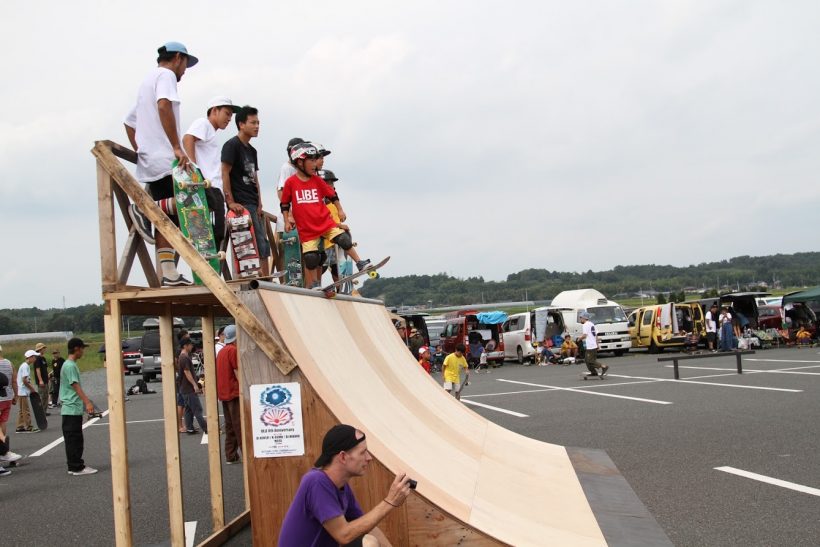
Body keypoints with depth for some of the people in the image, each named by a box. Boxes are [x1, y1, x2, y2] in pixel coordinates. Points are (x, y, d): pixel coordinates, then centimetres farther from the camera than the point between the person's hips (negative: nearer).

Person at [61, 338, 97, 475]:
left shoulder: (70, 365, 15)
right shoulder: (70, 366, -15)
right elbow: (76, 386, -24)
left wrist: (86, 402, 28)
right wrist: (87, 402, -32)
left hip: (75, 409, 10)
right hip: (72, 409, -10)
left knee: (76, 440, 13)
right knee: (73, 439, -5)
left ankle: (76, 465, 18)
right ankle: (76, 467, -2)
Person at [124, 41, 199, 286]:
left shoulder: (147, 80, 29)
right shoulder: (166, 75, 0)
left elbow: (129, 122, 32)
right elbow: (164, 105, -20)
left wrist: (140, 153, 27)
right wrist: (176, 147, -24)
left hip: (149, 164, 9)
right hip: (165, 159, -9)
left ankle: (169, 274, -1)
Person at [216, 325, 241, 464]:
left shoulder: (222, 351, 15)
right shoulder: (233, 350, -12)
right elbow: (237, 372, -15)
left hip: (224, 393, 9)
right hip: (234, 392, -9)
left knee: (230, 426, 11)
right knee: (240, 425, -8)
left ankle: (231, 456, 12)